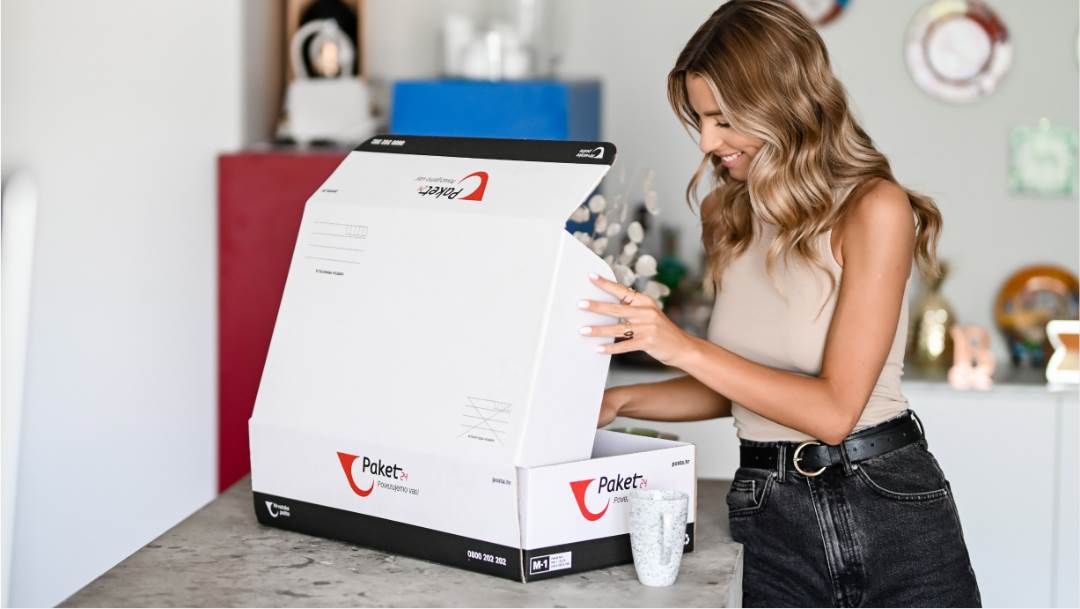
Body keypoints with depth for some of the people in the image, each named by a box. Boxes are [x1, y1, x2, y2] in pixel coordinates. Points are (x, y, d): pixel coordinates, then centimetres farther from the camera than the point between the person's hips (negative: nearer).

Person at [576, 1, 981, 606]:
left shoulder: (874, 209, -12)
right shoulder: (735, 217, 9)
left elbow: (834, 409, -17)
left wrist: (683, 347, -20)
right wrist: (617, 401, 2)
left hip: (888, 512, -5)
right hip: (768, 517, 5)